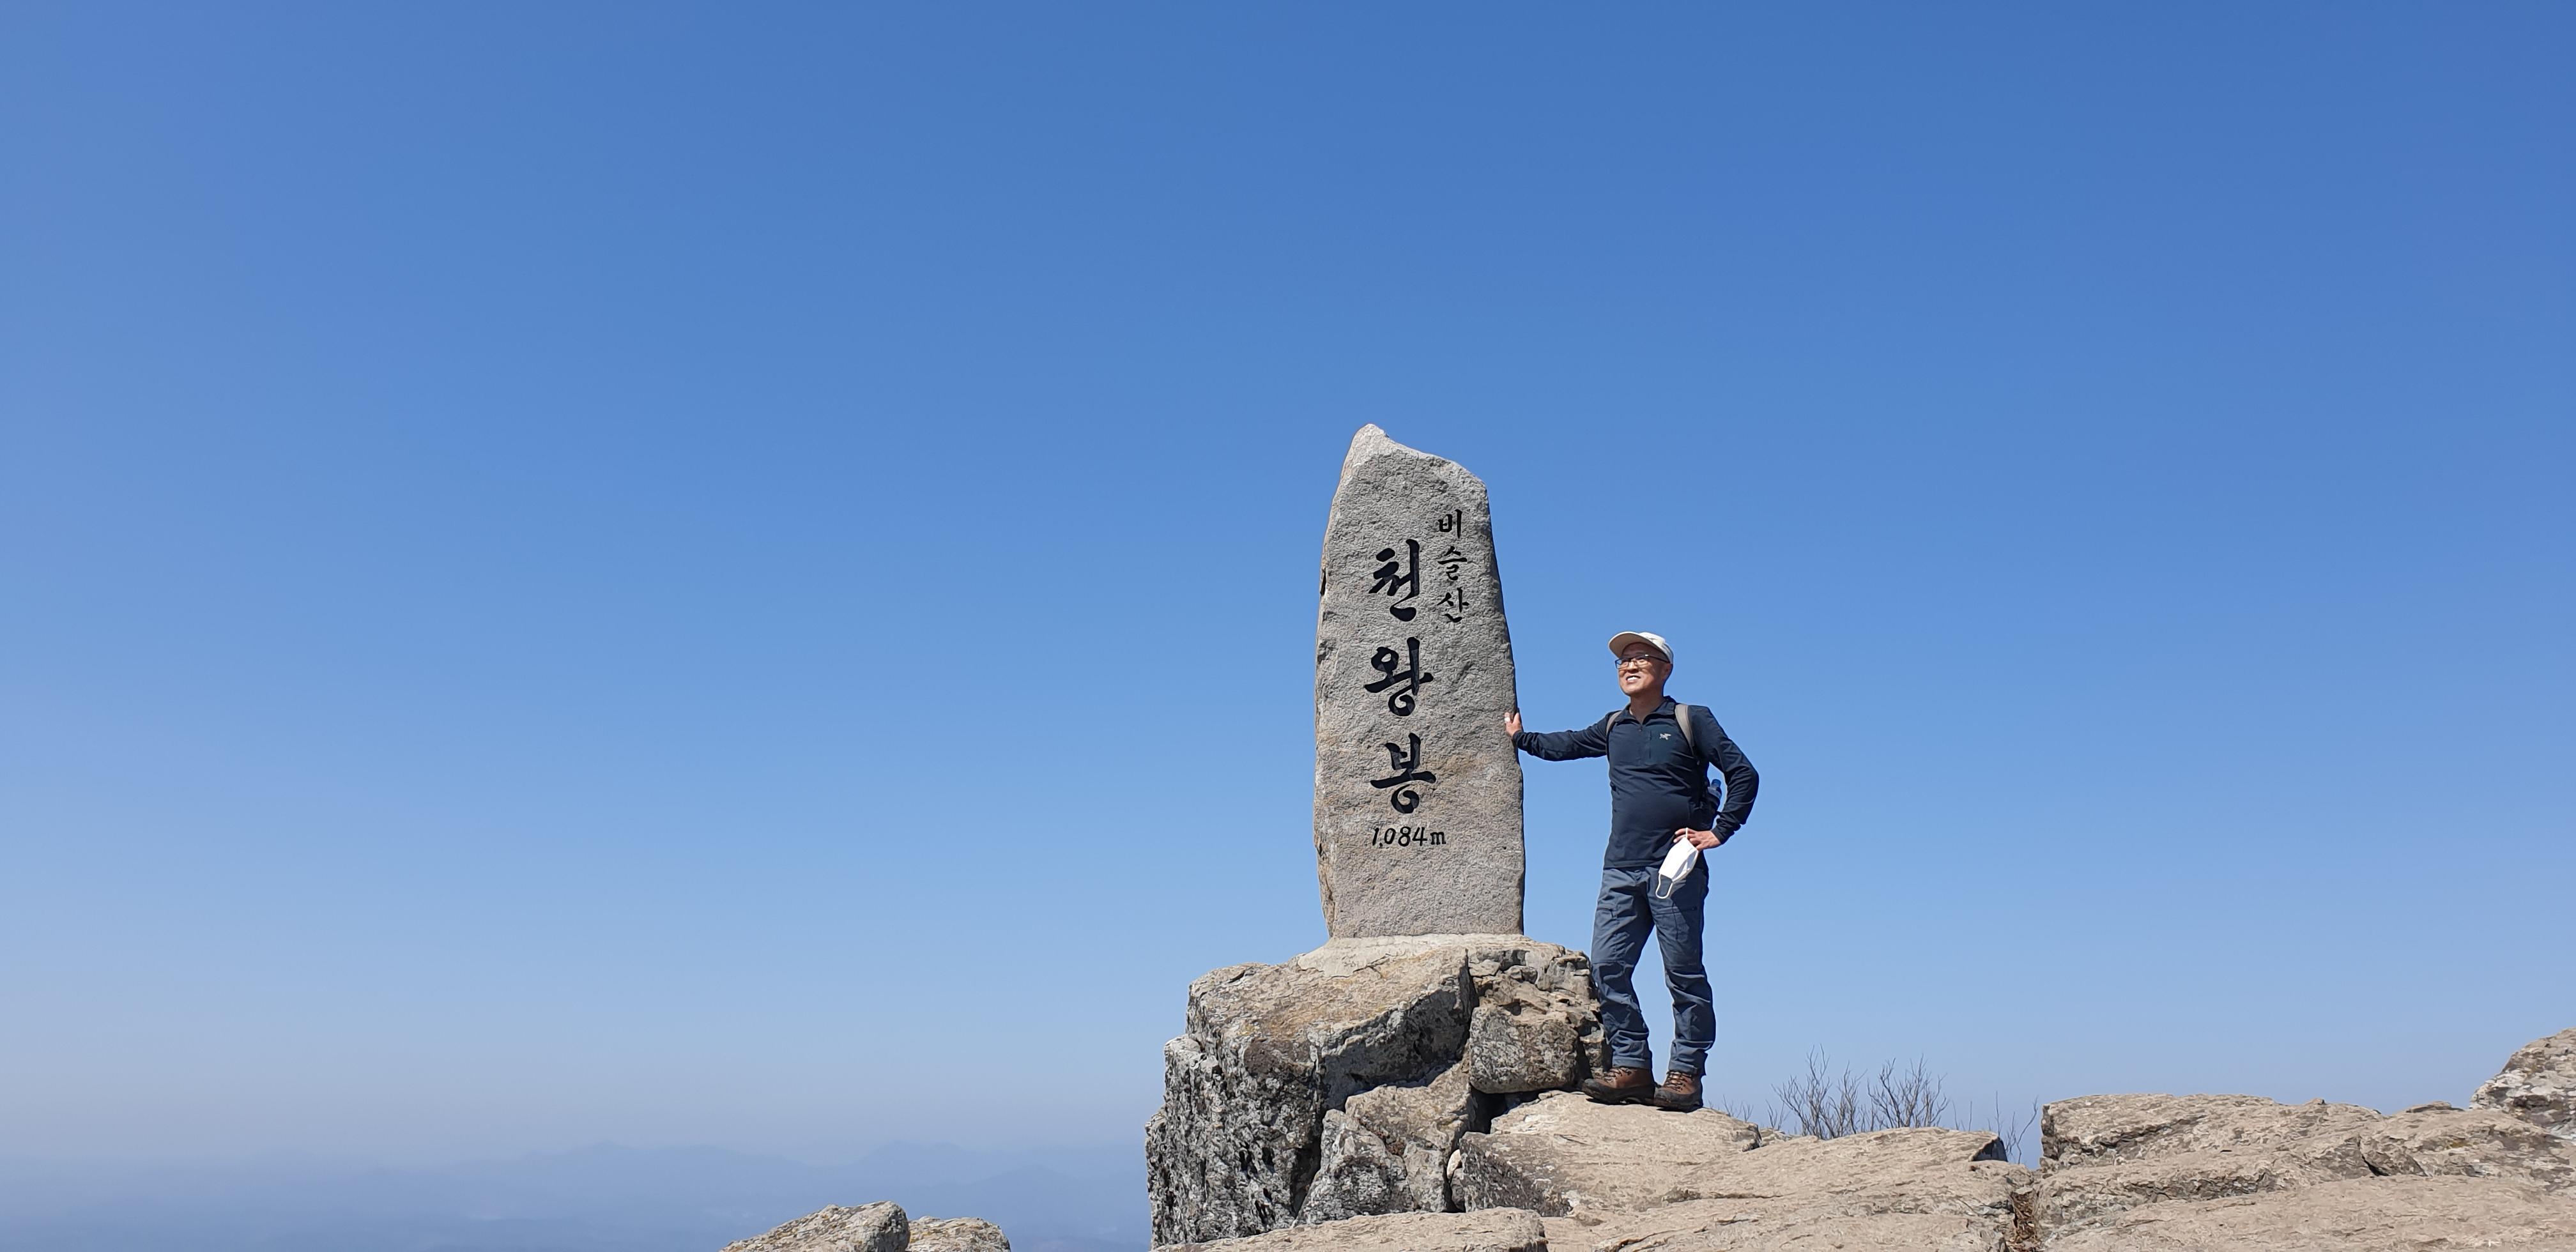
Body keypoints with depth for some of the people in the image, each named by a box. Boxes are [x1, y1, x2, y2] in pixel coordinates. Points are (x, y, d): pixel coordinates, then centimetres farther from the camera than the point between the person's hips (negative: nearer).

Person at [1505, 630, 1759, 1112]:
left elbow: (1743, 773, -1)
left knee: (1683, 973, -1)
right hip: (1621, 870, 5)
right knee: (1608, 968, -2)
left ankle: (1685, 1074, 5)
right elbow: (1565, 745, 34)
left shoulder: (1691, 720, 2)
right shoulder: (1613, 727, 16)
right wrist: (1521, 737, 38)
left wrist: (1720, 831, -5)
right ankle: (1631, 1067, 4)